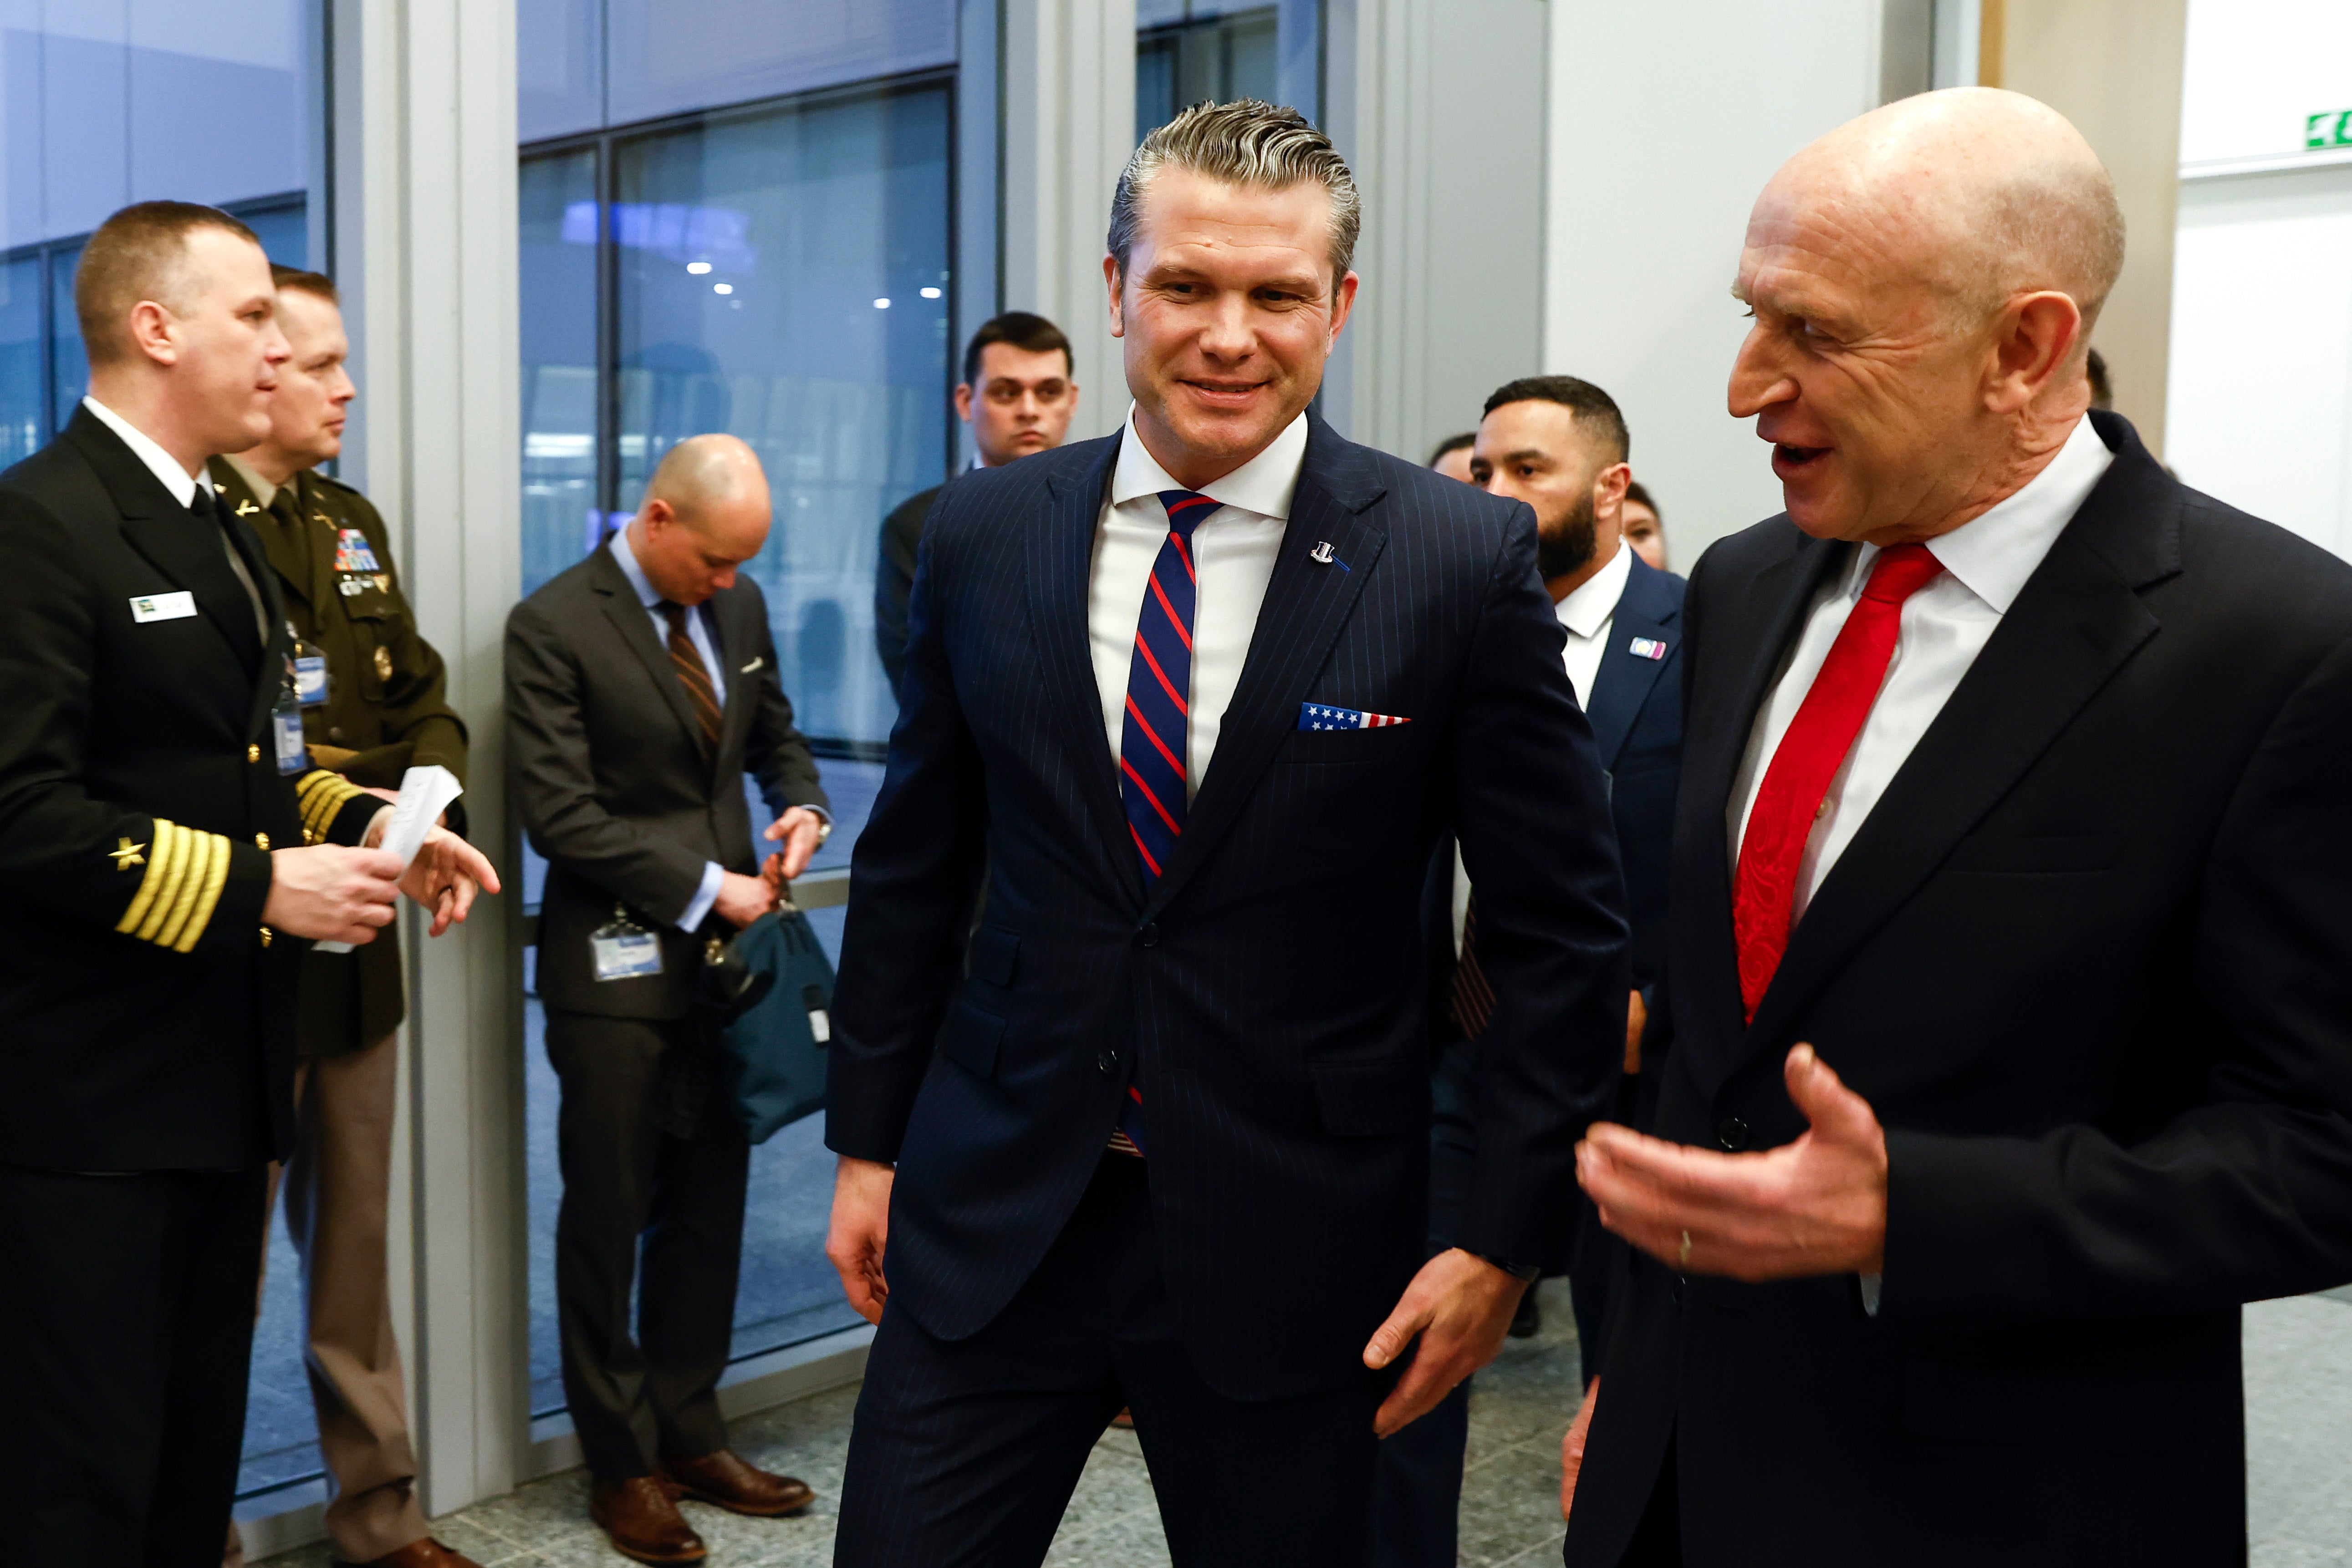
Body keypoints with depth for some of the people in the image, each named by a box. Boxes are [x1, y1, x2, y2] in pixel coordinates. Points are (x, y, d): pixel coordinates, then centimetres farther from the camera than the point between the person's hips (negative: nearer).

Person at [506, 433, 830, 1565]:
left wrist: (801, 805, -1)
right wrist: (704, 887, -15)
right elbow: (560, 815, -16)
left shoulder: (738, 606, 8)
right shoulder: (554, 626, -11)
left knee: (709, 1209, 13)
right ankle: (622, 1464, 21)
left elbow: (774, 734, 21)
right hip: (617, 965, -6)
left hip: (722, 956, 6)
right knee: (609, 1218, 7)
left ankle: (691, 1438, 27)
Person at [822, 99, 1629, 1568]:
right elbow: (913, 867, 10)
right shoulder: (985, 536, 0)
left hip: (1289, 1247, -2)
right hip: (991, 1220, 3)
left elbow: (1564, 930, -4)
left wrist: (1506, 1237, -6)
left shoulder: (1464, 558, -9)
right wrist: (868, 1141, 11)